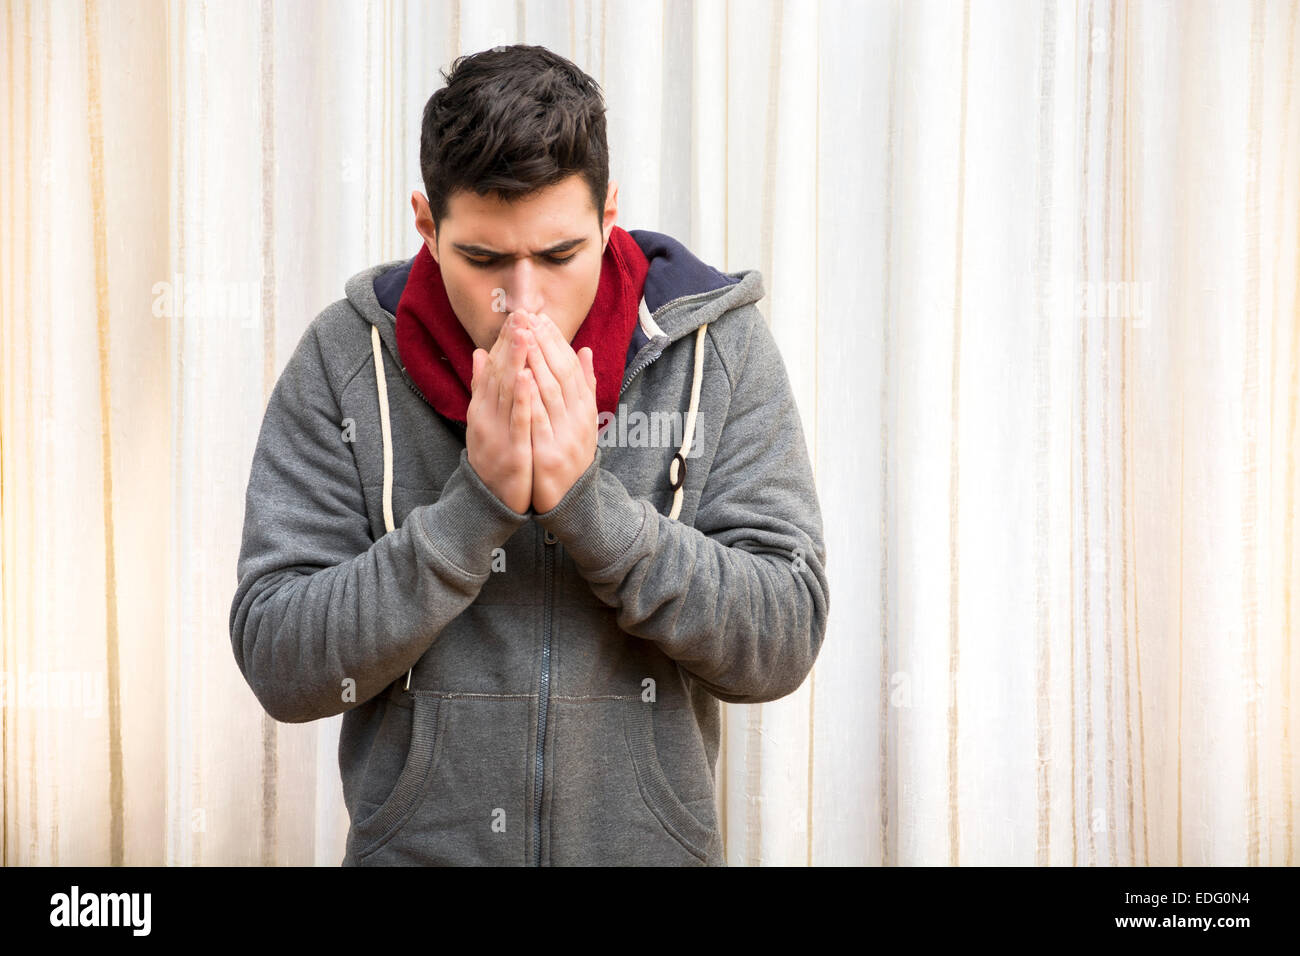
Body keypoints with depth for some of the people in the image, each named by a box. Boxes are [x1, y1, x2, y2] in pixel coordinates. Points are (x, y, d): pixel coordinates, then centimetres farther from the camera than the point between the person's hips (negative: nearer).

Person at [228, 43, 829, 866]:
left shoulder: (718, 346, -9)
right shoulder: (345, 359, -9)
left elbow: (780, 643, -13)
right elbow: (282, 668, -13)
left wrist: (587, 501, -24)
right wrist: (476, 505, -24)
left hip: (653, 844, 1)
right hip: (415, 844, 0)